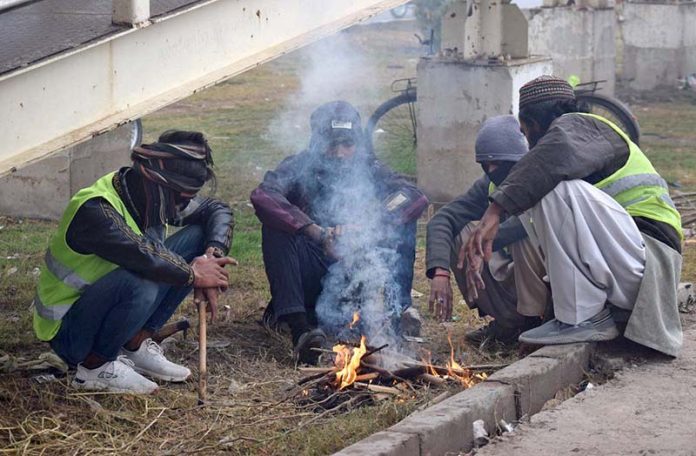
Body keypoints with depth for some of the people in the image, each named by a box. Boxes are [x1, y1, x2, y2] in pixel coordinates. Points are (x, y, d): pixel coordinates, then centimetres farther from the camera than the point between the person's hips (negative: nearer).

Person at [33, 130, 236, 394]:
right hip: (68, 330, -8)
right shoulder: (95, 210, -29)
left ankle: (135, 345, 1)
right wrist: (194, 274, -26)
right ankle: (94, 366, -12)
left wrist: (213, 255, -16)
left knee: (197, 237, -3)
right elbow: (144, 256, -42)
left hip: (106, 311, 8)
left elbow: (218, 210, 3)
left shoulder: (155, 196, -4)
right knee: (139, 281, -38)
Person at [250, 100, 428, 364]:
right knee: (275, 225, -28)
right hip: (312, 278, -2)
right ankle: (300, 328, -38)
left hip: (357, 271, 2)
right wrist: (318, 233, -34)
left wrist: (364, 226, -26)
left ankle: (397, 309, -14)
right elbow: (261, 196, -26)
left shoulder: (368, 169, 5)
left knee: (402, 219, -11)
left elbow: (416, 198, -11)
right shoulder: (299, 167, -4)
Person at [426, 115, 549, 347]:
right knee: (461, 234, -12)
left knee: (525, 234, -32)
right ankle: (508, 321, -5)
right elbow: (442, 219, -10)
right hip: (512, 278, 6)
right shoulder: (488, 185, -2)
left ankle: (531, 320, -16)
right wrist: (440, 272, -27)